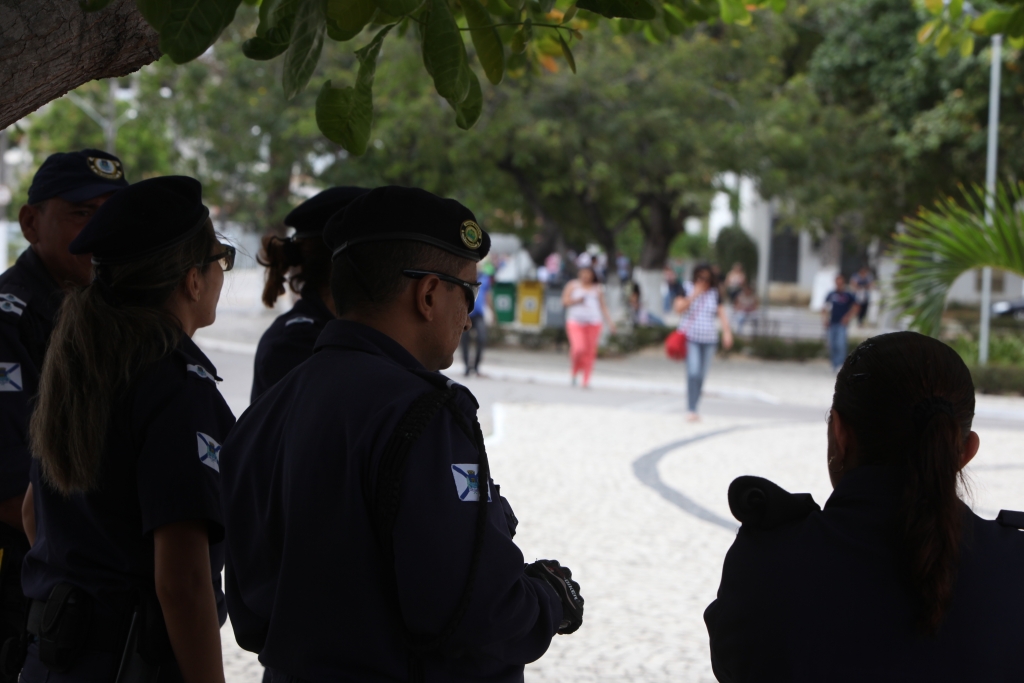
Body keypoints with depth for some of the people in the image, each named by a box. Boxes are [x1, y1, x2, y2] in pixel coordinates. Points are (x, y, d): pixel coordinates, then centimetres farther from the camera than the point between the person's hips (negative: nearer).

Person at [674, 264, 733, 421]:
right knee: (693, 373, -16)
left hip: (709, 339, 4)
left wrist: (727, 331, -12)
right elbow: (679, 308, -12)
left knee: (701, 375, 5)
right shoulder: (687, 290, 0)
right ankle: (691, 410, -19)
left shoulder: (714, 294, 7)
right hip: (690, 337, -3)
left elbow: (722, 314, 2)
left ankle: (694, 409, 14)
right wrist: (693, 295, -21)